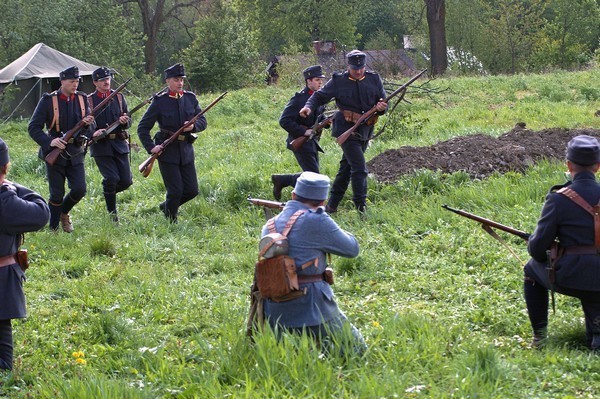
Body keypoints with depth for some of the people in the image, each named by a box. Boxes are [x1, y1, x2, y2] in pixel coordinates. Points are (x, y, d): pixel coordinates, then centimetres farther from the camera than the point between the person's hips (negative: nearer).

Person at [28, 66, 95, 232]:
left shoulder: (82, 99, 4)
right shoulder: (48, 100, -8)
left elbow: (92, 128, 8)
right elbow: (33, 128, -9)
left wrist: (87, 124, -17)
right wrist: (50, 141, -24)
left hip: (75, 154, 3)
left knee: (80, 189, -5)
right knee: (57, 195, -1)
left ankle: (63, 212, 24)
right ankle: (53, 229, 15)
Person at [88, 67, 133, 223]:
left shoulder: (119, 97, 10)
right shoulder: (89, 100, 1)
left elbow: (128, 121, 12)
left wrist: (124, 121, -12)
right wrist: (93, 133, -19)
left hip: (119, 144, 3)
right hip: (100, 145, -3)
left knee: (126, 180, -1)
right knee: (112, 178, -14)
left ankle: (109, 191, 31)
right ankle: (112, 214, 2)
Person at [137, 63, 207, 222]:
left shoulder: (190, 98, 6)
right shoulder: (160, 101, -6)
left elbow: (202, 121, 8)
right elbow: (142, 128, -3)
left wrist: (193, 126, -14)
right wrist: (151, 147, -14)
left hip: (186, 149, 5)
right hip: (167, 150, -5)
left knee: (192, 190, 5)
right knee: (175, 190, -7)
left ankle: (166, 206, 30)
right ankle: (171, 221, 13)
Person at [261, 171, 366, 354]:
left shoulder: (269, 225, 8)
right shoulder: (317, 221, -11)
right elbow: (352, 249, 1)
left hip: (274, 313, 6)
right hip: (310, 310, -6)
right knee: (357, 351, 8)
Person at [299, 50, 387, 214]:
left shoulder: (374, 79, 4)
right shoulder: (338, 81, -6)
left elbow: (383, 101, 9)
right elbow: (320, 96, 1)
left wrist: (382, 107, -15)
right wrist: (309, 107, -18)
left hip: (365, 131, 5)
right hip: (347, 129, -5)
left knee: (347, 167, 14)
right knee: (359, 168, -15)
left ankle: (332, 205, 24)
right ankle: (361, 207, -12)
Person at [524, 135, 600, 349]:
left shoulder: (559, 199, -10)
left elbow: (538, 247, -8)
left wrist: (533, 247, 15)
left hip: (567, 276, -3)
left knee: (532, 270, 31)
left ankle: (539, 335, 26)